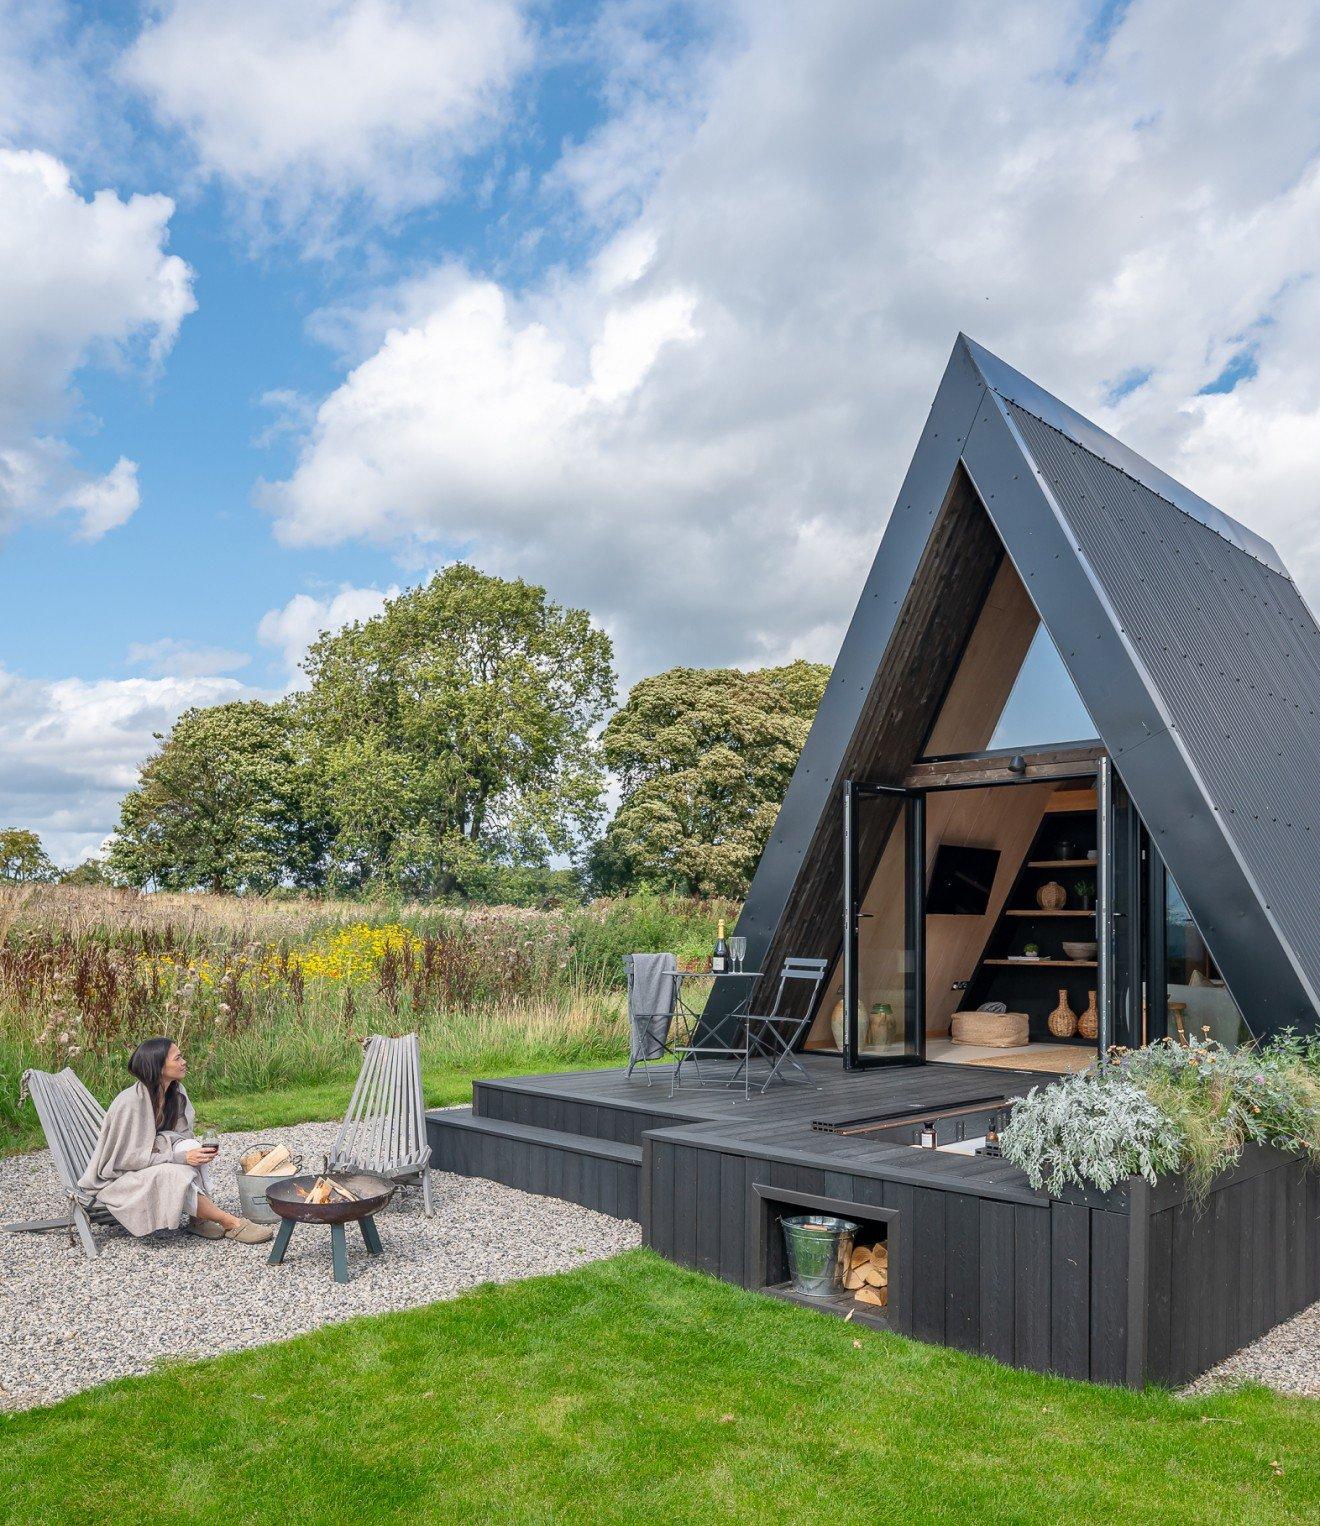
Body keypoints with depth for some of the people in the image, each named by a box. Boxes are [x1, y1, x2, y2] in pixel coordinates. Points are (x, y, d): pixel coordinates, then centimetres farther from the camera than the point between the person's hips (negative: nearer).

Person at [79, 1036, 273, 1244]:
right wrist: (180, 1157, -28)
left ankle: (197, 1219, -16)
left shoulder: (175, 1092, -4)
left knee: (190, 1148, -20)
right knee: (177, 1175, -31)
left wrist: (194, 1152, -18)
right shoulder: (130, 1102, -27)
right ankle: (232, 1224, -21)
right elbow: (129, 1157, -25)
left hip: (146, 1162, 7)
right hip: (117, 1178, -7)